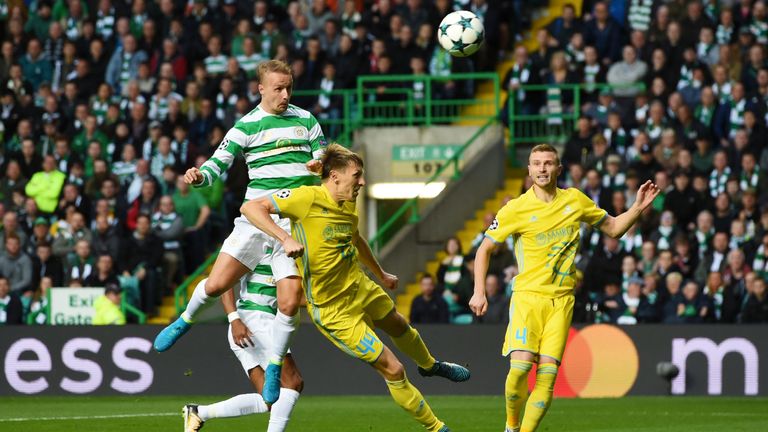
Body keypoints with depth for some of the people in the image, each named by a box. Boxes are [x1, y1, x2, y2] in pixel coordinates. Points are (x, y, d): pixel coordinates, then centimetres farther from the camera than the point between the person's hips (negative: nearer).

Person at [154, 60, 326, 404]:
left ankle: (274, 366, 9)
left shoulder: (306, 120, 11)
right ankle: (185, 321, 22)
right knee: (216, 284, -10)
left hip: (295, 223, 1)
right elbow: (218, 163, -1)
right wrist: (199, 176, -23)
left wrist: (321, 165, -6)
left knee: (290, 301, -12)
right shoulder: (246, 126, 4)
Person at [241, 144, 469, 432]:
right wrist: (284, 237, -41)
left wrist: (381, 274, 35)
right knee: (393, 370, -6)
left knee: (399, 327, 36)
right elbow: (251, 208, -28)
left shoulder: (348, 205, 0)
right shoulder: (308, 198, -24)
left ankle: (429, 365, 69)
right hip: (334, 311, -8)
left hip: (362, 289, 9)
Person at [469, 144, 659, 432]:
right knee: (520, 366, -19)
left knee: (548, 371, -9)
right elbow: (485, 249, 7)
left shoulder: (574, 200, 8)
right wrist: (479, 292, -2)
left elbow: (613, 228, 20)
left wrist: (638, 208, 4)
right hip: (528, 294, -3)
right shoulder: (516, 209, -2)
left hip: (562, 298, 3)